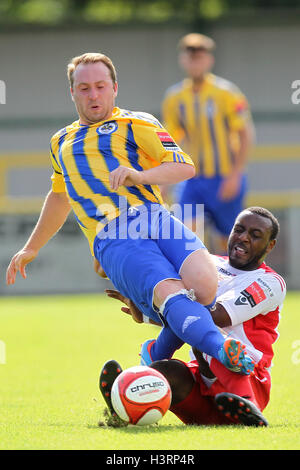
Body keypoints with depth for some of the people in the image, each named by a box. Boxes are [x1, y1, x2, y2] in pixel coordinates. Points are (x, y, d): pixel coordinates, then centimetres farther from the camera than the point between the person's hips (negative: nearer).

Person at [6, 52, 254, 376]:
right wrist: (30, 249, 55)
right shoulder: (61, 143, 33)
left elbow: (184, 167, 7)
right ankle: (223, 353, -49)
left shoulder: (135, 124, 19)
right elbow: (59, 198, 48)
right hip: (112, 239, 1)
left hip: (154, 218, -1)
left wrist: (139, 175, -11)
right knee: (169, 292, -30)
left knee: (204, 283, -30)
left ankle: (160, 353, -7)